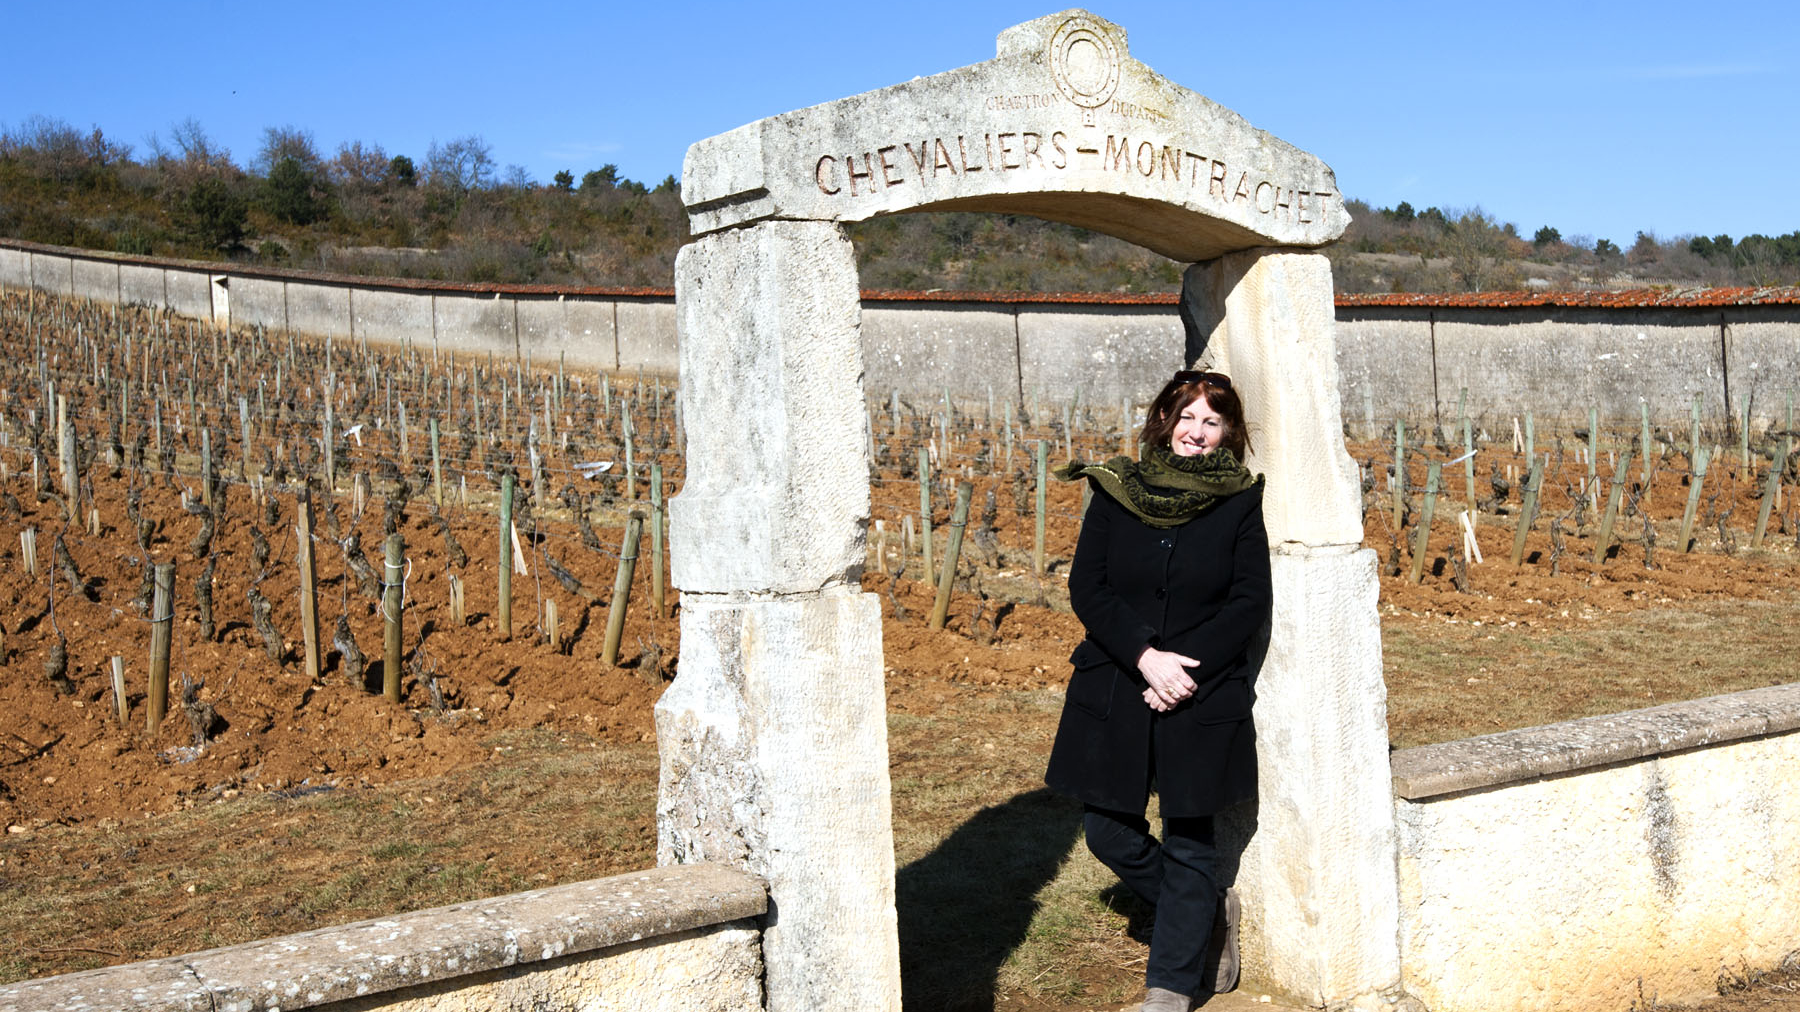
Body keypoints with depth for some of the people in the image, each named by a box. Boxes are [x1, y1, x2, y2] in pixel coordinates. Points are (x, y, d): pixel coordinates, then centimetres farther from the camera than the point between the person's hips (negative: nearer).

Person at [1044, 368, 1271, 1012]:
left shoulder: (1240, 503, -1)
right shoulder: (1115, 492, 2)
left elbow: (1250, 604, -4)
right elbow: (1086, 588, -3)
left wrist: (1188, 671, -15)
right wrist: (1146, 657, -15)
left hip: (1203, 695, -2)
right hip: (1114, 688, 2)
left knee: (1188, 841, 3)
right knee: (1108, 831, 7)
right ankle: (1212, 912, 30)